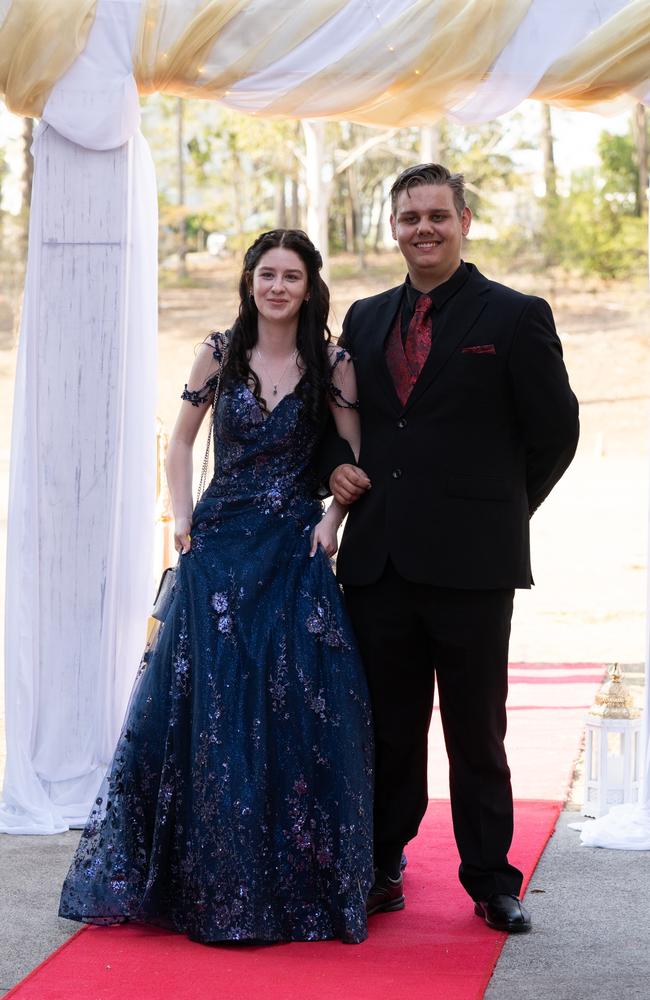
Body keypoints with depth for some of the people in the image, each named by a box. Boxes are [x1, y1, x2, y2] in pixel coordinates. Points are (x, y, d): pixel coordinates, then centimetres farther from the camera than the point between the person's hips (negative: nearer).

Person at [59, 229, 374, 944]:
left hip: (295, 552, -1)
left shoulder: (331, 365, 0)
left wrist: (332, 523, -7)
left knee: (297, 709, -3)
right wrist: (183, 520, 0)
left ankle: (294, 879, 12)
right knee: (207, 704, 2)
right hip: (218, 547, 1)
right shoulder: (220, 353, 3)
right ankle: (209, 880, 16)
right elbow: (180, 441, 10)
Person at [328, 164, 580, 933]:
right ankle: (382, 871, 21)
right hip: (378, 556, 4)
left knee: (477, 730, 4)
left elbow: (555, 432, 3)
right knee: (386, 728, 10)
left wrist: (499, 510, 5)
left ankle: (490, 879, 15)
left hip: (471, 561, -4)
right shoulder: (365, 318, 14)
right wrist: (337, 466, 5)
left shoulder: (515, 316, 0)